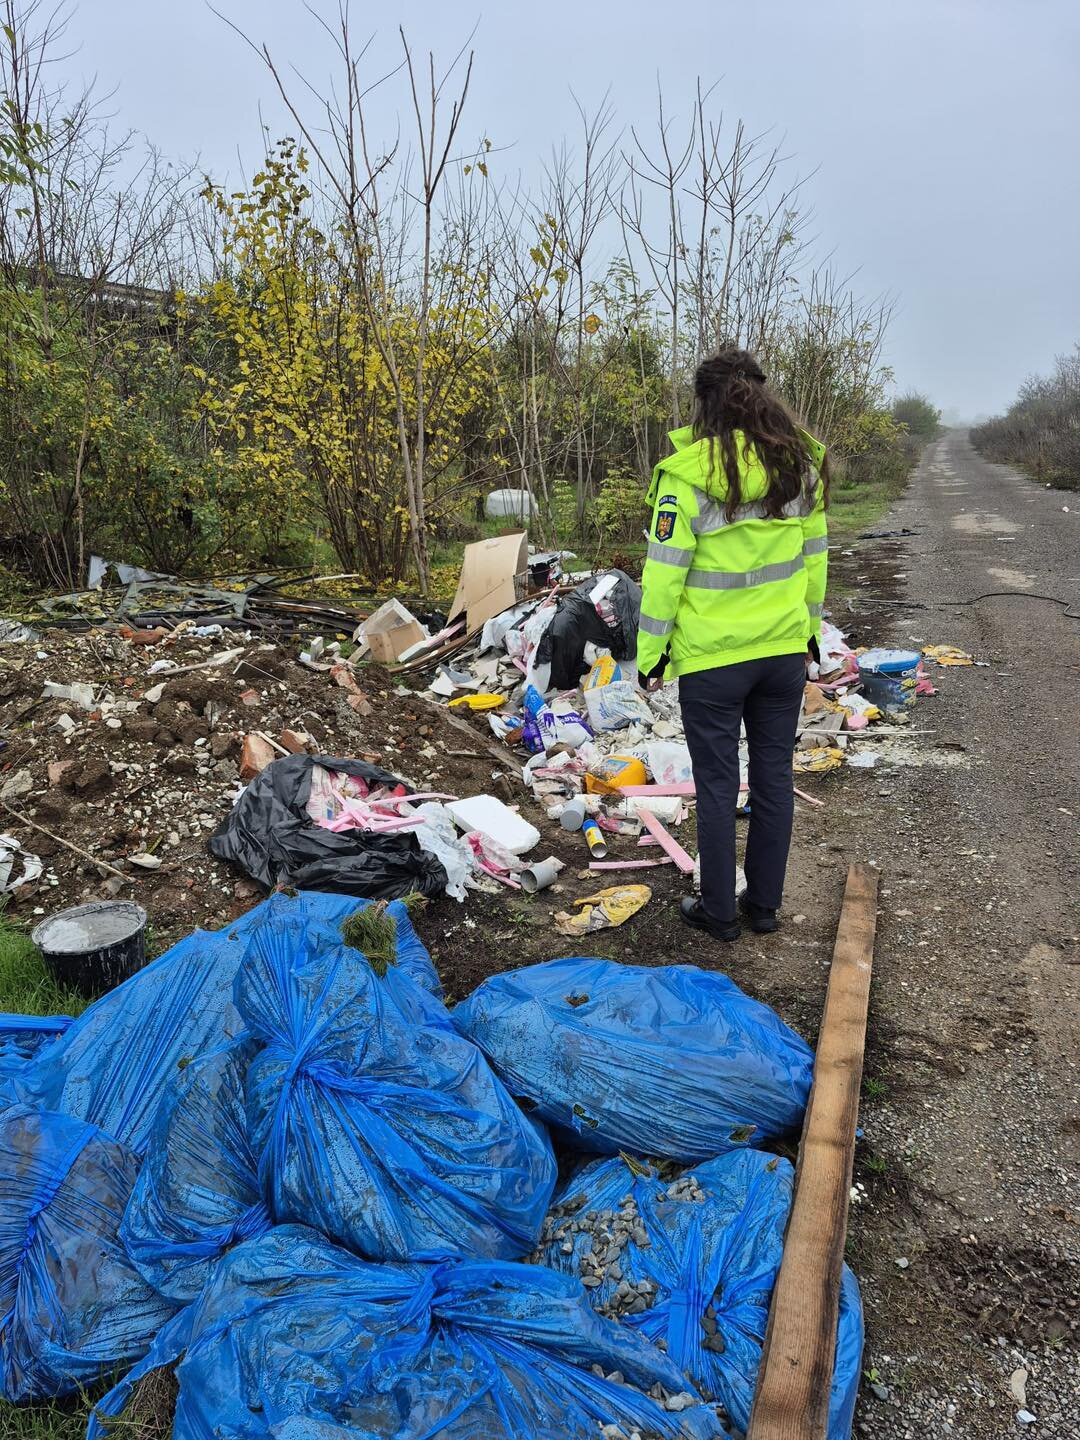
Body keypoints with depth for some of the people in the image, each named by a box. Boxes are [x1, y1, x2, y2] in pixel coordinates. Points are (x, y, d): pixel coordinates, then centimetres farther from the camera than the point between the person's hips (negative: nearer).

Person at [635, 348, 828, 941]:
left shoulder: (690, 474, -16)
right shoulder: (801, 466, 0)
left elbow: (664, 573, -13)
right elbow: (813, 558, 9)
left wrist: (651, 653, -3)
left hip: (712, 658, -4)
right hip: (784, 650, 5)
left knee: (717, 784, 8)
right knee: (774, 776, 14)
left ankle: (718, 910, 21)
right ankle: (764, 903, 28)